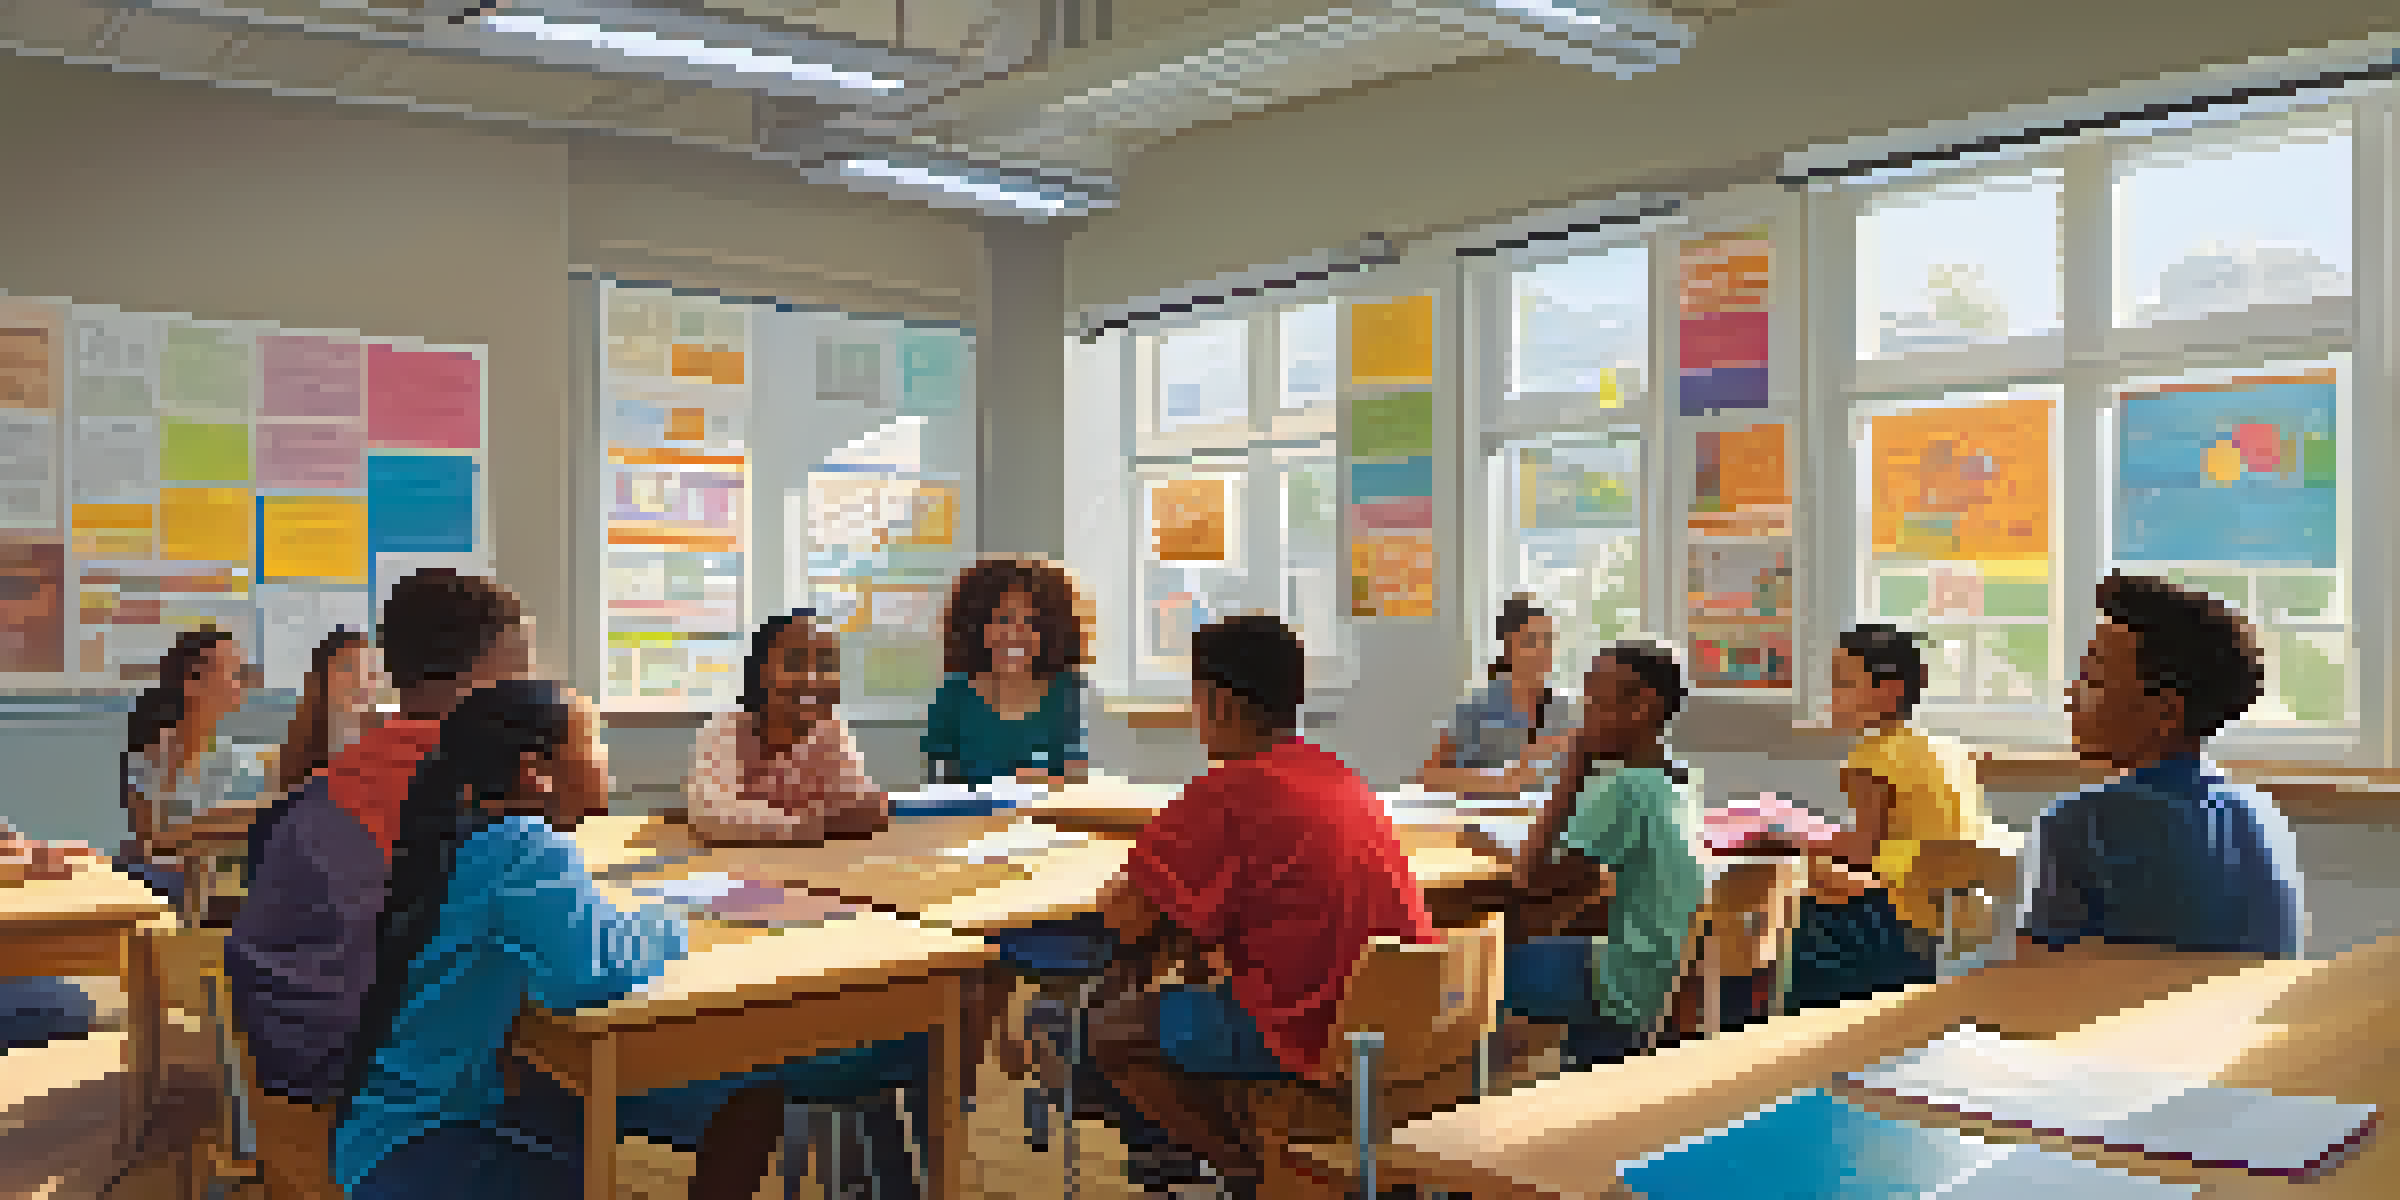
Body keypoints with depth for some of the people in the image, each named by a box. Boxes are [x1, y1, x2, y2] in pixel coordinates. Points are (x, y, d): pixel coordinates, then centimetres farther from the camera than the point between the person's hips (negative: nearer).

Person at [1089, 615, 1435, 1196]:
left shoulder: (1227, 792, -15)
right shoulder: (1340, 776, 11)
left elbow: (1129, 921, -13)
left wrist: (1116, 898, 10)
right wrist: (1179, 934, 17)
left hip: (1319, 1033, -9)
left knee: (1111, 1032, 3)